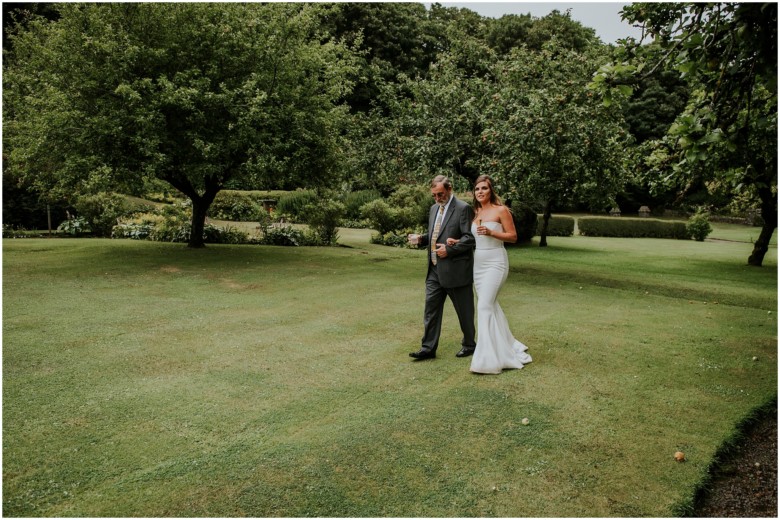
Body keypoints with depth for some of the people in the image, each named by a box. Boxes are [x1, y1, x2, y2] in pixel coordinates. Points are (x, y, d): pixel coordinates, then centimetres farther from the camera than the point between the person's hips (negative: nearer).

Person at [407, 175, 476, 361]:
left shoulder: (463, 208, -10)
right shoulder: (434, 208, 14)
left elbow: (470, 238, -15)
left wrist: (449, 250, -20)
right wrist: (421, 239, 3)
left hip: (456, 270, -7)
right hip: (435, 269, 7)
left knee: (464, 310, 8)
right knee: (431, 308, 5)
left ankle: (469, 345, 26)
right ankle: (428, 348, 11)